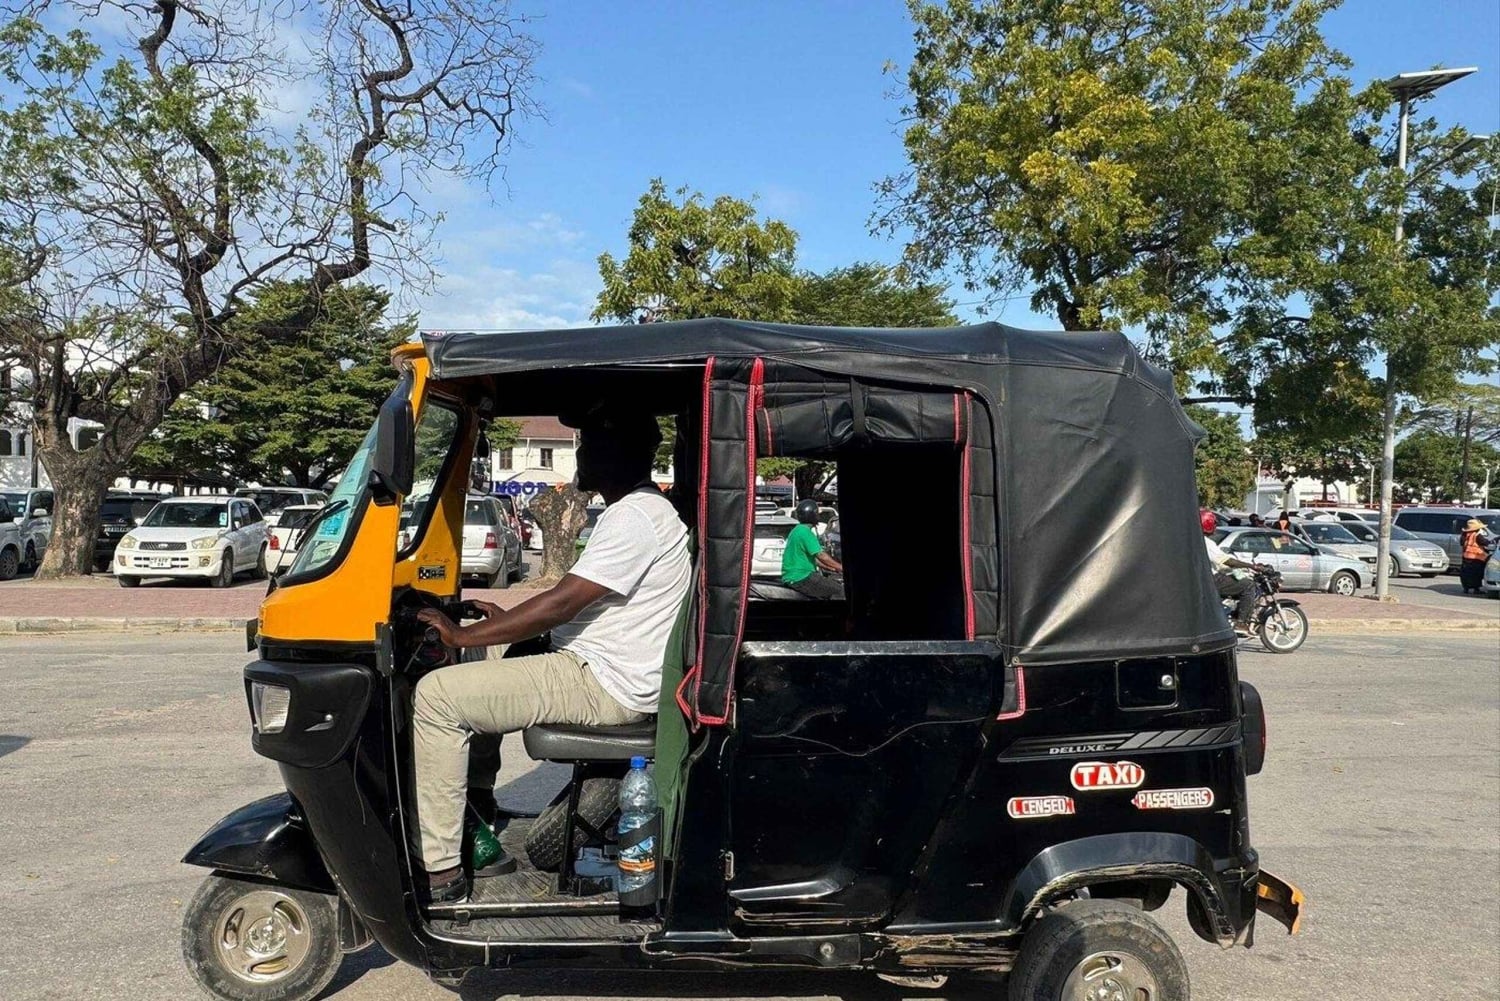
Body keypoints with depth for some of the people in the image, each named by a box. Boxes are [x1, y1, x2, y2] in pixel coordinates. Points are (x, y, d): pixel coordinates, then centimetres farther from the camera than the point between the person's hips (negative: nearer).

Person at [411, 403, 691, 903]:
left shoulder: (632, 518, -19)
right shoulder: (641, 508, 15)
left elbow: (561, 604, -23)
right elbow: (576, 604, 22)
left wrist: (463, 634, -15)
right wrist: (508, 619, 12)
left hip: (605, 687, -11)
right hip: (602, 668, 11)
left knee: (436, 695, -15)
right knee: (472, 682, 24)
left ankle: (440, 873, -8)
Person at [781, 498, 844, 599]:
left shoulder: (797, 530, 18)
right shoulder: (805, 531, -15)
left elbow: (813, 557, 23)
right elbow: (821, 556, -18)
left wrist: (832, 568, 20)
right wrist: (840, 567, -9)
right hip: (800, 578, -10)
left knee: (835, 582, 16)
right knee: (839, 591, -12)